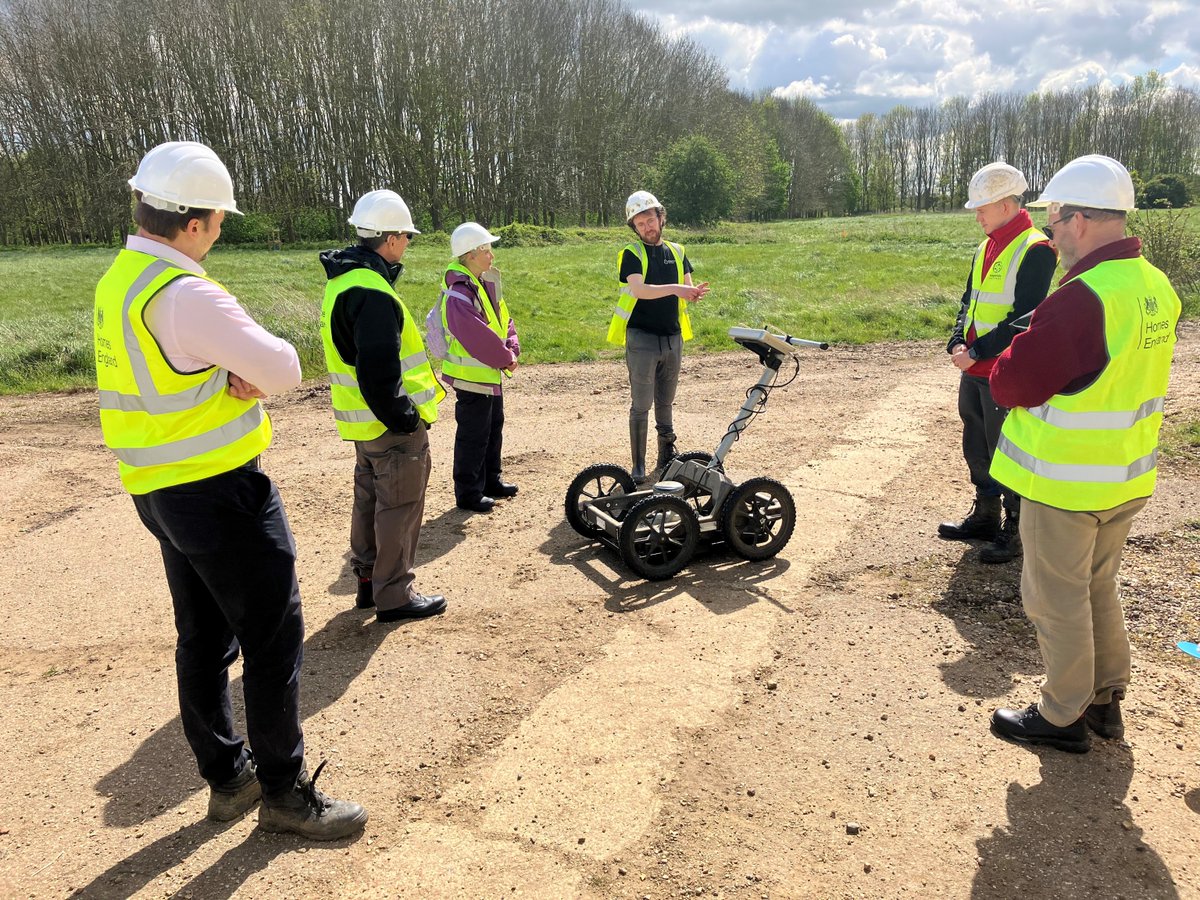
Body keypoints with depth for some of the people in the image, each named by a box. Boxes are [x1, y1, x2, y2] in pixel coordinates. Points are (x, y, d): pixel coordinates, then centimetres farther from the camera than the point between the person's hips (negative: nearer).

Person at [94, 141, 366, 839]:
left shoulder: (119, 280, 8)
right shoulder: (186, 294, -23)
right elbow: (285, 369, -20)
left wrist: (241, 376, -10)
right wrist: (257, 370, 0)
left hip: (161, 490, 10)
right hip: (220, 492, -10)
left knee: (204, 637, 18)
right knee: (275, 638, 2)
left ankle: (227, 777, 32)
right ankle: (285, 792, 16)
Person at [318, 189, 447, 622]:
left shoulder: (342, 280, 11)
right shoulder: (372, 293, -23)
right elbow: (379, 370, -28)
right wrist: (403, 419, -20)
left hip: (364, 422, 10)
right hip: (392, 425, -10)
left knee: (370, 500, 20)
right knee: (399, 507, 2)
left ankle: (368, 579, 34)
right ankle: (393, 596, 14)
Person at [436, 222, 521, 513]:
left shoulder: (487, 284, 7)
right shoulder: (459, 295, -24)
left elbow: (503, 320, 11)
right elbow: (477, 336, -29)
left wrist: (512, 350, -5)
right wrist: (504, 358, -16)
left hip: (491, 373, 10)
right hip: (471, 376, -10)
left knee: (494, 429, 21)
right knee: (473, 437, 0)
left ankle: (490, 481, 36)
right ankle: (468, 493, 12)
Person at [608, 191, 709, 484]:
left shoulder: (676, 251, 13)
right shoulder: (632, 253, -3)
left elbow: (687, 289, 8)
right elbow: (639, 289, -20)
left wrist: (694, 293, -16)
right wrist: (675, 289, -30)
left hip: (672, 338, 5)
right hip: (641, 338, -5)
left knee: (665, 403, 13)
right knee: (641, 406, -3)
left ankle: (666, 459, 23)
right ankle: (638, 468, 2)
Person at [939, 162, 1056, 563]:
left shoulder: (1036, 251, -15)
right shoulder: (986, 247, 13)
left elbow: (1025, 321, -20)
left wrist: (976, 352, -19)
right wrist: (958, 343, 0)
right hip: (974, 370, 9)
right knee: (977, 447, 18)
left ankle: (1016, 529, 17)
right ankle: (985, 515, 34)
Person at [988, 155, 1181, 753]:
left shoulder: (1082, 298, -25)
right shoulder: (1156, 287, 5)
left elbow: (1010, 385, -23)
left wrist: (1021, 345, -3)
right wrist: (1044, 342, 4)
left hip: (1065, 484, -9)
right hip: (1127, 478, 9)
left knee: (1056, 599, 7)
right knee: (1098, 589, 23)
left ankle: (1063, 718, 23)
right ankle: (1105, 702, 36)